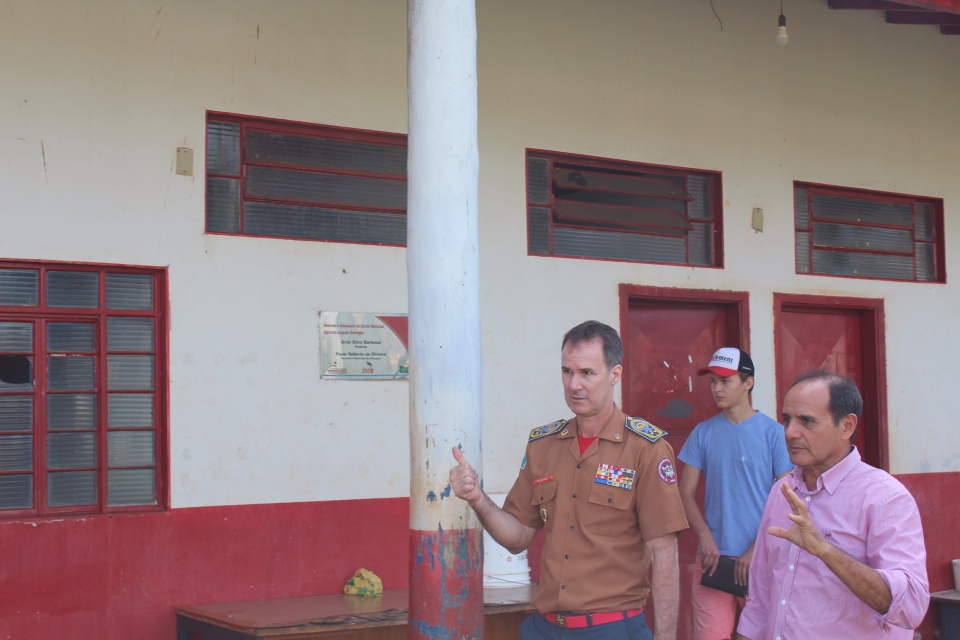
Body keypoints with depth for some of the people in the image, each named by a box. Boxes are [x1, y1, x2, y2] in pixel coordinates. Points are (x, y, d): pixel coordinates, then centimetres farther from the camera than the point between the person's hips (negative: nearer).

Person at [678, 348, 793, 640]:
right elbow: (686, 493, 8)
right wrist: (706, 537, -8)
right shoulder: (703, 433, 7)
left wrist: (757, 550, -11)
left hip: (761, 558, -2)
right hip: (714, 558, 2)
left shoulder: (773, 432, -1)